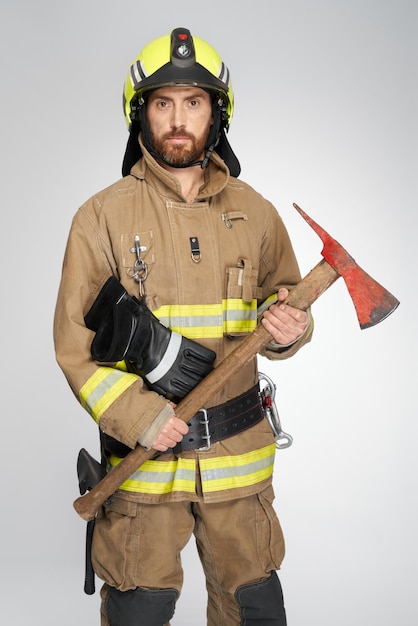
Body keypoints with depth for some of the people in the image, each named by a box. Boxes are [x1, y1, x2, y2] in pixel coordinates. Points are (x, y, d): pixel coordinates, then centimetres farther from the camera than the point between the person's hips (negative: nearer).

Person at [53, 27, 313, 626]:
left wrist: (286, 329, -11)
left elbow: (284, 304, 13)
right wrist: (140, 417, -17)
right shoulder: (103, 216, -5)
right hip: (144, 451, -2)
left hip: (239, 452, 3)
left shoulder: (254, 212, 3)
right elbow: (75, 342, -5)